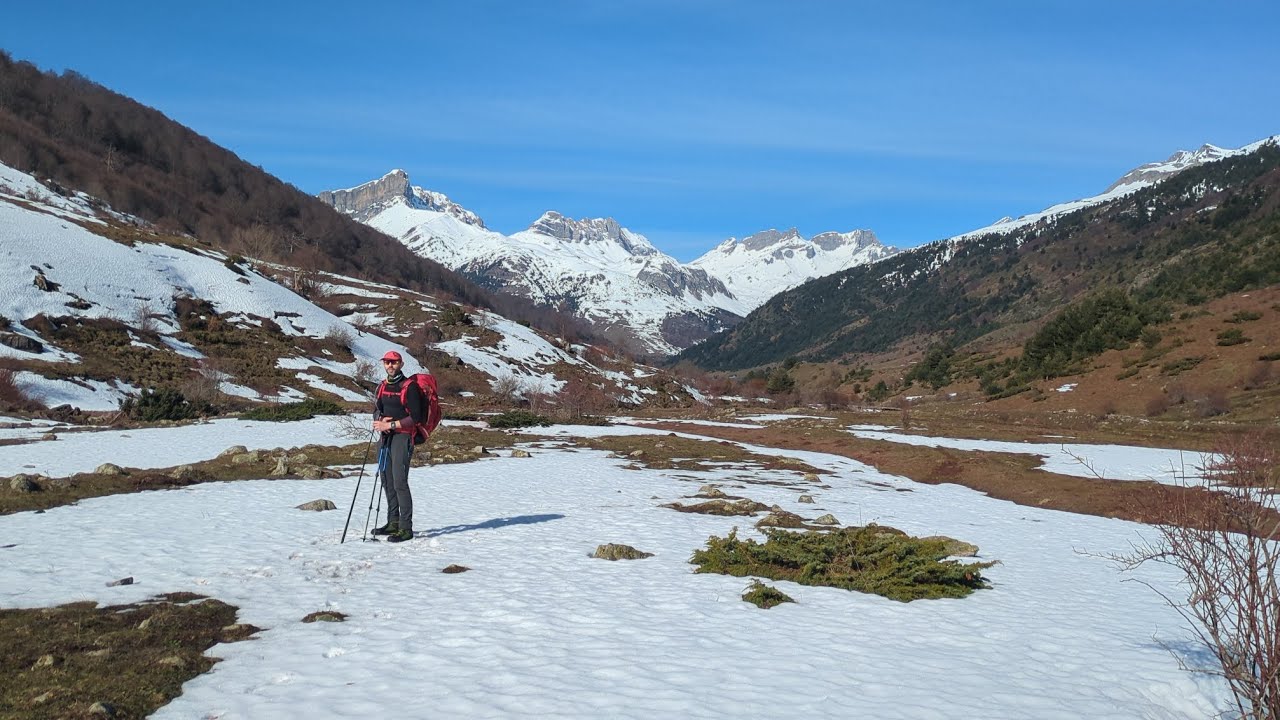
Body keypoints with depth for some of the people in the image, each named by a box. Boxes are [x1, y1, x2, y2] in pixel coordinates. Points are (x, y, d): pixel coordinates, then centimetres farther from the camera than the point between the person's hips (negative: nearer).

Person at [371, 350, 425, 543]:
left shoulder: (409, 386, -8)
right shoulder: (382, 387, 15)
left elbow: (415, 417, -12)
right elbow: (376, 411, 22)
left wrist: (391, 425, -16)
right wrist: (380, 420, -1)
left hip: (403, 437, -8)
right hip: (385, 437, 8)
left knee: (399, 482, -12)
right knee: (387, 481, 11)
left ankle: (406, 528, -9)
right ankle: (393, 522, 22)